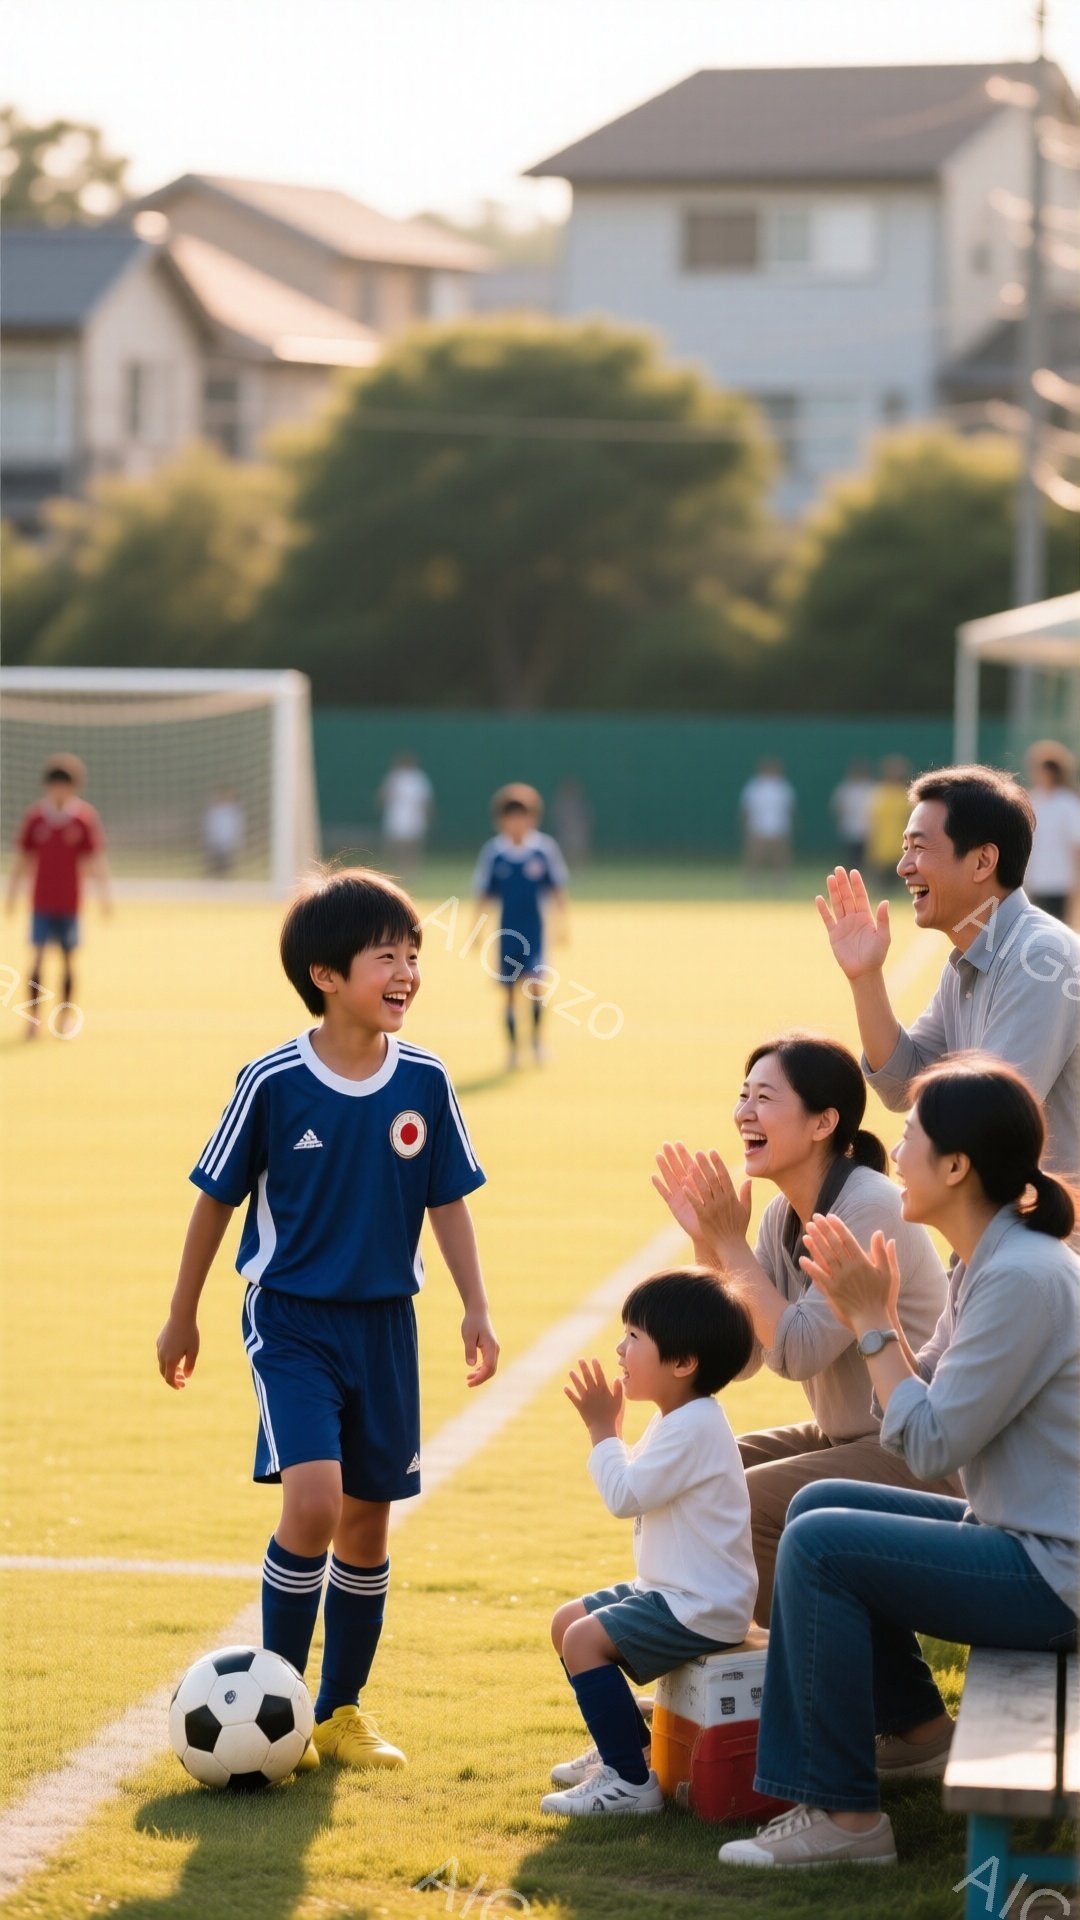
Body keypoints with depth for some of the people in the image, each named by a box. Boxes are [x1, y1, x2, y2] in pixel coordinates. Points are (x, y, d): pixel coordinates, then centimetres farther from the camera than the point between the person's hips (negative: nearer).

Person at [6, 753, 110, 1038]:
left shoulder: (85, 817, -3)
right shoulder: (34, 817, -1)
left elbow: (96, 858, 0)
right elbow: (22, 858, 6)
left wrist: (104, 892, -7)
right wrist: (12, 894, 8)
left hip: (70, 904, 0)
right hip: (41, 902, 0)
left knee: (68, 959, 5)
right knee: (38, 956, -5)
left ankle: (65, 1019, 14)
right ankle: (33, 1018, 0)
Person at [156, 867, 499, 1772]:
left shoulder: (425, 1081, -4)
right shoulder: (272, 1081, -12)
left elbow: (447, 1202, 7)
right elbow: (217, 1198, -1)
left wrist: (475, 1307, -1)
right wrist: (183, 1316, 6)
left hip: (384, 1322, 4)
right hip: (291, 1318, -4)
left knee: (368, 1520, 9)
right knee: (313, 1500, -19)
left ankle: (341, 1710, 24)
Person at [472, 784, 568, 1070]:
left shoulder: (545, 848, -4)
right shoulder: (493, 851, -2)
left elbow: (557, 889, 3)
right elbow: (483, 895, 4)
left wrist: (562, 924, 0)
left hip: (535, 931, -1)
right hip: (506, 932, 1)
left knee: (534, 984, -15)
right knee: (510, 991, 6)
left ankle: (536, 1038, 3)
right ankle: (512, 1048, 18)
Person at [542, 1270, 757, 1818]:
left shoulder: (693, 1427, -21)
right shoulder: (678, 1420, 13)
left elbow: (625, 1496, -22)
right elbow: (637, 1490, 23)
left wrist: (603, 1428, -12)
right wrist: (608, 1427, 13)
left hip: (701, 1607, -11)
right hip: (670, 1589, 11)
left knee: (585, 1639, -22)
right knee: (567, 1620, 19)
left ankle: (630, 1781, -20)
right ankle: (627, 1744, 29)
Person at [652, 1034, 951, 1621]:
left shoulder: (871, 1209, -21)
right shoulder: (783, 1215, 5)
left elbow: (798, 1352, -24)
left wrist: (731, 1243, -19)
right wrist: (706, 1241, -6)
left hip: (921, 1458, -9)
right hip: (840, 1438, 9)